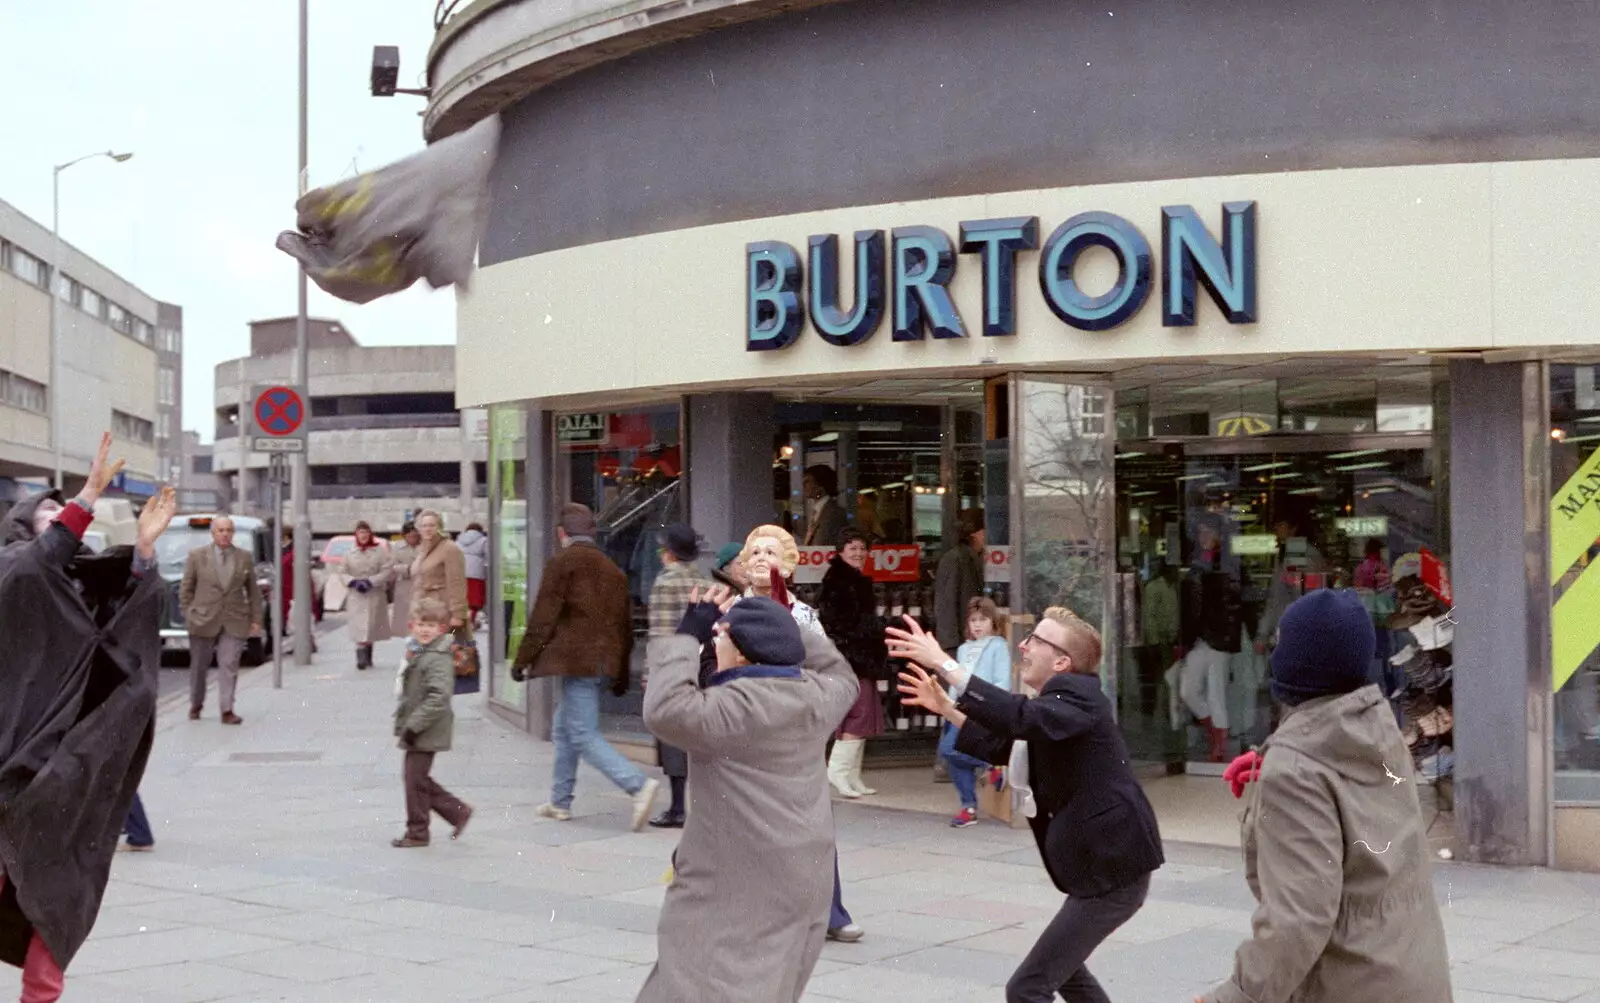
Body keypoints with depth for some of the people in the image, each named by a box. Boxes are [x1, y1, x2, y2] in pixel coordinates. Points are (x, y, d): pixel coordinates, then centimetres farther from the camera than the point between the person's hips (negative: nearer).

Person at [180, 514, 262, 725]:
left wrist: (255, 620, 5)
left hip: (234, 622, 0)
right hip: (203, 620, 0)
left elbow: (253, 591, 10)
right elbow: (186, 589, 5)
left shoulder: (245, 557, 6)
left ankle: (227, 711, -6)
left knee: (229, 666, -7)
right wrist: (188, 615, 0)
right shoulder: (197, 556, 2)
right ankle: (196, 705, 28)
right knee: (198, 666, 11)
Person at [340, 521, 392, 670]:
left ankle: (367, 658, 21)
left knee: (372, 629, 7)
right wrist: (353, 582, -13)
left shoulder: (380, 551, -1)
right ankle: (361, 658, -17)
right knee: (359, 628, -11)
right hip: (356, 596, 0)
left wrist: (370, 582, -16)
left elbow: (387, 571, -7)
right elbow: (342, 572, 5)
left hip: (375, 595, 0)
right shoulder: (350, 553, 5)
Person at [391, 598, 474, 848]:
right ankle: (458, 812, 24)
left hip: (427, 733, -10)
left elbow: (438, 698, -26)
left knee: (415, 778, -2)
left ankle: (417, 832, 10)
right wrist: (403, 722, 18)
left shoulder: (439, 659, -18)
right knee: (418, 778, 14)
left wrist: (414, 725, -25)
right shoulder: (417, 653, 13)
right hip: (414, 731, 10)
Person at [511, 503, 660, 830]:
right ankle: (560, 802, 25)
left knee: (583, 736, -9)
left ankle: (639, 785, -24)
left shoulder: (562, 563, -6)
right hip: (604, 662, 8)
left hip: (576, 659, -8)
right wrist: (621, 674, 26)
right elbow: (625, 623, 19)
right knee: (564, 729, 20)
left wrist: (522, 660, -3)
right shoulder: (612, 569, 16)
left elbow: (543, 616, -11)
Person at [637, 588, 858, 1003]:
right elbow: (842, 676, 29)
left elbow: (667, 708, -26)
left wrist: (688, 635, -16)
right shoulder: (815, 696, 7)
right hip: (803, 869, 9)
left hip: (744, 876, -9)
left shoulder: (737, 707, -18)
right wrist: (787, 632, 24)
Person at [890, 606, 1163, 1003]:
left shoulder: (1076, 694, -16)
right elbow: (1000, 746, 27)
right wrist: (945, 708, 15)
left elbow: (1023, 717, -37)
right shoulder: (1058, 700, 16)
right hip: (1103, 864, 11)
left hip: (1114, 869, -11)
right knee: (1061, 967, 29)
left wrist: (944, 664, -39)